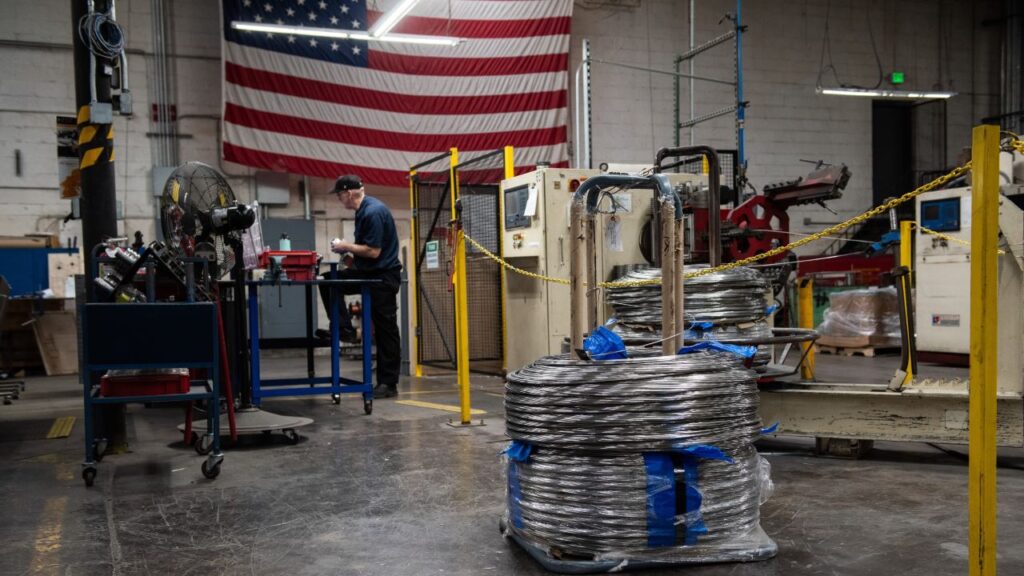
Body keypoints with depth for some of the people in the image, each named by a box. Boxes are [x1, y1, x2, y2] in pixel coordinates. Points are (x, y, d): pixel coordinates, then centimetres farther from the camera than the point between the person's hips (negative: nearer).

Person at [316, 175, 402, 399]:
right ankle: (344, 329, 4)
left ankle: (388, 384, 4)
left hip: (384, 276, -10)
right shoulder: (363, 210, 9)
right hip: (367, 272, 10)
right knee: (328, 281, 3)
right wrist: (348, 251, 6)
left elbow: (373, 251, -24)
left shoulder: (373, 212, -21)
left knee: (385, 331, -3)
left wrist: (346, 246, -12)